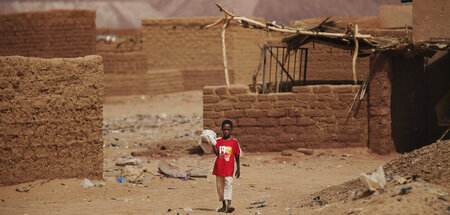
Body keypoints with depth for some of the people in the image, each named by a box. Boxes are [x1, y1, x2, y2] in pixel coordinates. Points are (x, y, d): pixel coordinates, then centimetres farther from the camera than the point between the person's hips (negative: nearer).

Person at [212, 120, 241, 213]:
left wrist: (238, 169, 7)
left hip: (229, 168, -3)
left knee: (228, 184, -17)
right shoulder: (219, 141, 5)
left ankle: (229, 205, -26)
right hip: (219, 167, 3)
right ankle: (224, 205, 21)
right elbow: (216, 153, -8)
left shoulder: (234, 142, 1)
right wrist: (213, 144, -23)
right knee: (220, 186, 10)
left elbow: (237, 156, 6)